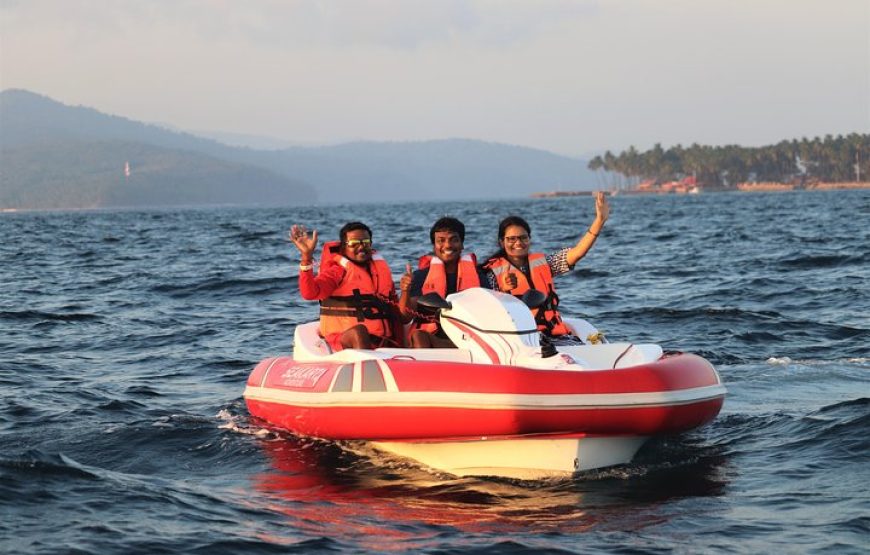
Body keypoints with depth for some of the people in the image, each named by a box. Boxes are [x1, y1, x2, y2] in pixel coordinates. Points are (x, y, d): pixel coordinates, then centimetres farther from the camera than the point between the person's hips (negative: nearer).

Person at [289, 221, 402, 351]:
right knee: (359, 331, -37)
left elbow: (393, 305, 24)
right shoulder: (338, 270, 1)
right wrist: (307, 257, -29)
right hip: (344, 339, -5)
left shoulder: (380, 266, 17)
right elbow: (310, 293, -17)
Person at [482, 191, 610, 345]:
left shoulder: (542, 263, 19)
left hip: (555, 334, 4)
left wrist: (600, 220, -3)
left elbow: (577, 252, 7)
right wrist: (504, 290, -23)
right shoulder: (493, 272, 8)